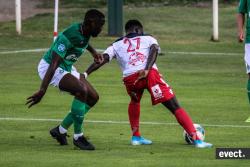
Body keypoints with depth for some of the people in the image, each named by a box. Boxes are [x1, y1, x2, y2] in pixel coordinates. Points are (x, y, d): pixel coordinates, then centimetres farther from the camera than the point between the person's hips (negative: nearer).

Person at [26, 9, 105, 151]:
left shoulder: (86, 32, -4)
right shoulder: (69, 36, -31)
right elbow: (54, 64, -36)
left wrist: (93, 51, 18)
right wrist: (42, 90, -40)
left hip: (67, 68, 10)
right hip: (49, 68, -10)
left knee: (93, 97, 3)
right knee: (81, 90, -30)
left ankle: (61, 130, 12)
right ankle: (78, 137, -19)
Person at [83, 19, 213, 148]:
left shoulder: (116, 45, 30)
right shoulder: (148, 39, 26)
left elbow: (103, 59, 13)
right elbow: (154, 49, 3)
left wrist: (86, 74, 5)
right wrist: (147, 70, -12)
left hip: (129, 78, 2)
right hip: (150, 74, -2)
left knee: (134, 102, 38)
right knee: (175, 107, 0)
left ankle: (136, 136, 34)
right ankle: (196, 139, -8)